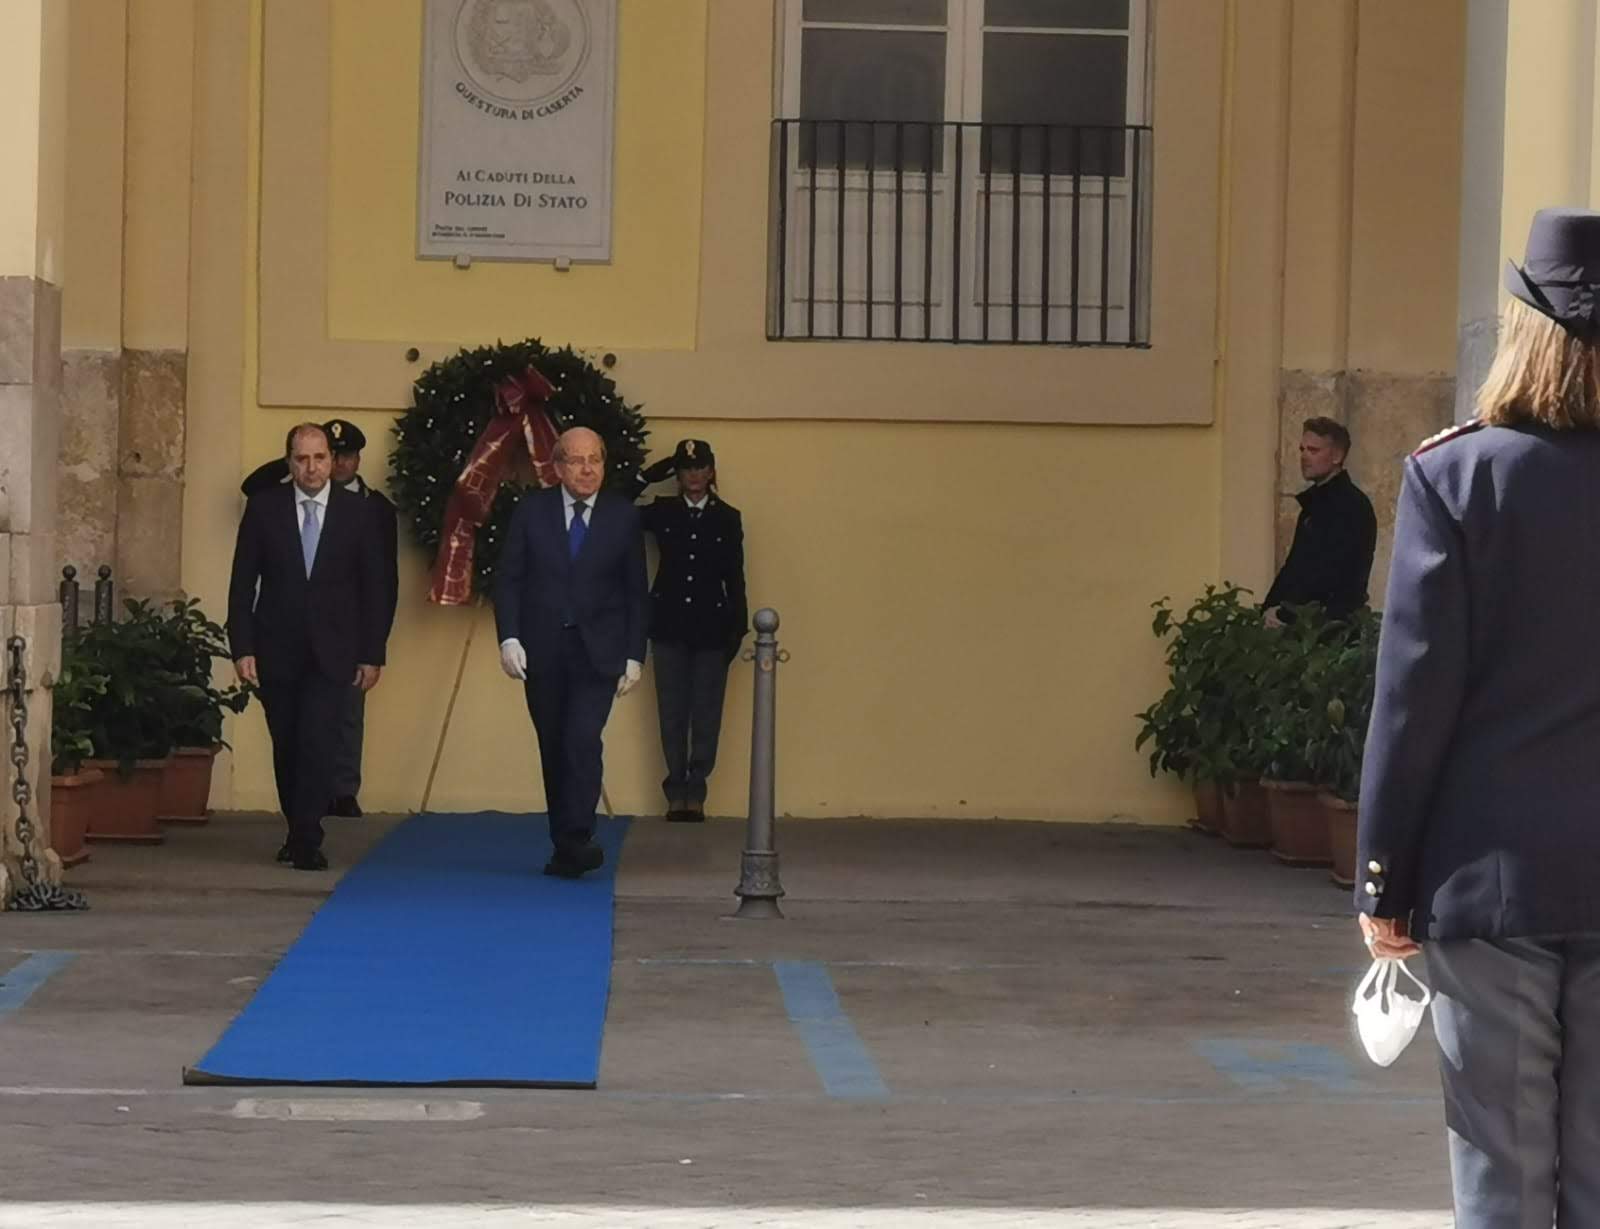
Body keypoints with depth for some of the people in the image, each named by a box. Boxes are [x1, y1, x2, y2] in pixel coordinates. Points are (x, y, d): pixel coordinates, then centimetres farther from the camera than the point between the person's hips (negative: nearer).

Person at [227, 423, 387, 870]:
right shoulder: (264, 507, 1)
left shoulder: (355, 511, 2)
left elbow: (371, 587, 5)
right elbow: (243, 582, 2)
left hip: (331, 652, -1)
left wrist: (372, 653, 2)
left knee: (316, 743, -14)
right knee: (286, 747, 8)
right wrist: (242, 647, -6)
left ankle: (307, 840, -8)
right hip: (276, 650, 1)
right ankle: (298, 832, 23)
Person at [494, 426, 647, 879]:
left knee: (582, 740, -18)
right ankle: (564, 844, 15)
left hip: (598, 653, -2)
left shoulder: (623, 516, 4)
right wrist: (509, 638, -10)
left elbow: (636, 591, 7)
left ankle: (576, 841, -19)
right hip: (543, 652, 2)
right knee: (554, 750, 7)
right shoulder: (531, 511, 3)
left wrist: (635, 655, 2)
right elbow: (508, 581, 3)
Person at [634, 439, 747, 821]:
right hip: (670, 625, 1)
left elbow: (735, 578, 4)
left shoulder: (727, 518, 3)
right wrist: (649, 476, -5)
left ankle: (695, 793, 7)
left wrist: (738, 629, 0)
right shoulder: (662, 512, 4)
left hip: (711, 627, -1)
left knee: (706, 714, 1)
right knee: (672, 713, 4)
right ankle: (676, 793, 10)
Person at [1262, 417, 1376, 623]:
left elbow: (1334, 574, -19)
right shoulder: (1314, 501, 18)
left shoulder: (1352, 506, -12)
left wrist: (1285, 614, -16)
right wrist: (1270, 607, 3)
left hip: (1332, 622, -8)